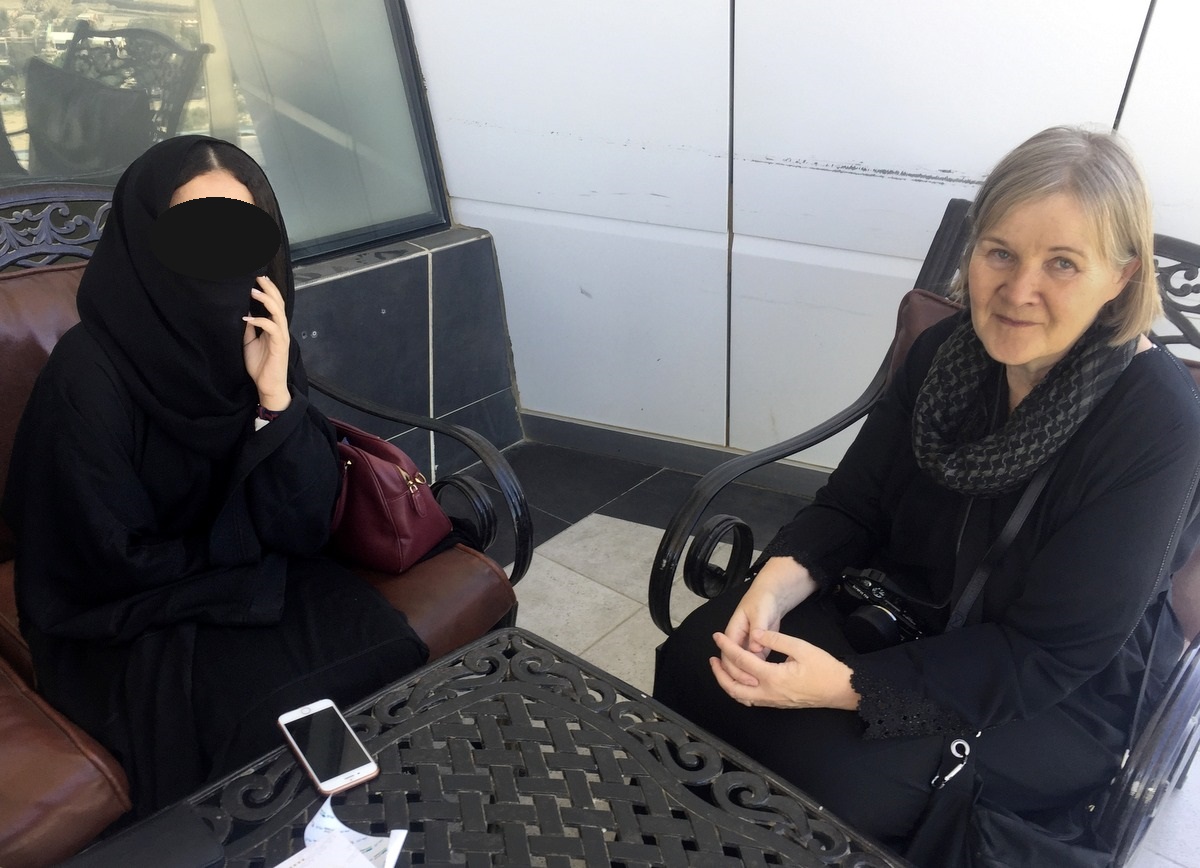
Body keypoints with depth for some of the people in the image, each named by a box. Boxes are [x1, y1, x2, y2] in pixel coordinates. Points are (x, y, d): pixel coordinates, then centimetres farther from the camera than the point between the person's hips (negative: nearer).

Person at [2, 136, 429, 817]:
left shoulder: (264, 343, -7)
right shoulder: (90, 372, -21)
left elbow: (306, 527, -11)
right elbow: (117, 562, -16)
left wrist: (275, 394, -23)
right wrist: (250, 536, -8)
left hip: (254, 583, 5)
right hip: (129, 620, -4)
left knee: (389, 657, -17)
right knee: (283, 705, -26)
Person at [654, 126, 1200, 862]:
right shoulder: (950, 351, -7)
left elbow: (1049, 656, -23)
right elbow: (853, 503, -2)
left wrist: (851, 687, -32)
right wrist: (781, 579, -24)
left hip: (1064, 698, -4)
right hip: (903, 607, 5)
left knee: (838, 779, -27)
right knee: (696, 658, -12)